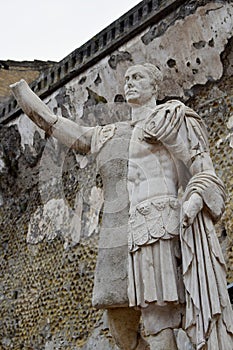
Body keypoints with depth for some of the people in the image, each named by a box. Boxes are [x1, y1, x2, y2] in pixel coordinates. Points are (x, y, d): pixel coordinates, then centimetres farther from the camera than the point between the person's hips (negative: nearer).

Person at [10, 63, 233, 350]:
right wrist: (17, 86, 31)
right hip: (117, 241, 7)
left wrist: (192, 203, -20)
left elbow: (205, 175, 2)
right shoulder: (107, 137, 27)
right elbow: (51, 123, 31)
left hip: (155, 232, -7)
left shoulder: (170, 119, 10)